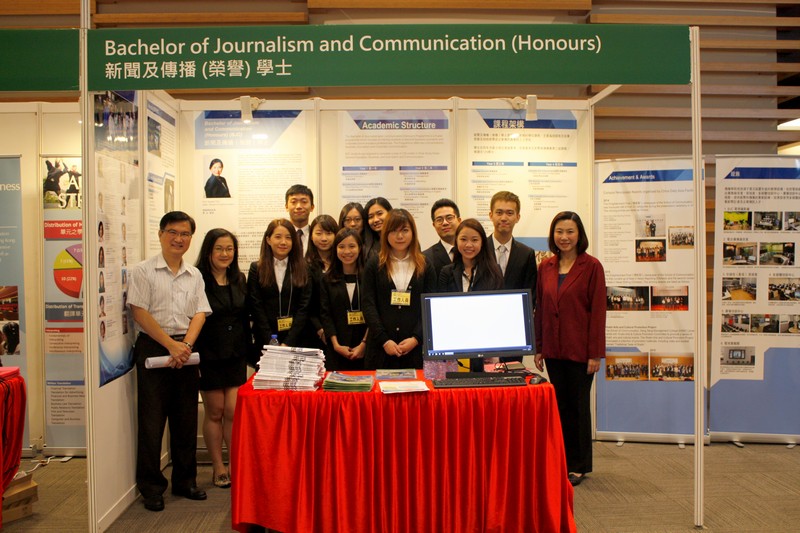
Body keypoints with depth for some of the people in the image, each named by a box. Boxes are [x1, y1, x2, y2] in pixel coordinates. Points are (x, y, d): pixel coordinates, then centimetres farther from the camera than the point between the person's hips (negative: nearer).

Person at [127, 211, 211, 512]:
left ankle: (185, 480, 23)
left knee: (186, 418, 9)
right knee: (152, 419, 0)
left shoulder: (194, 275, 12)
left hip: (186, 349, 4)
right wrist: (171, 345, -15)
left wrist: (186, 344, -10)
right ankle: (151, 487, 13)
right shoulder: (143, 271, -1)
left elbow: (200, 313, 6)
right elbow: (139, 312, -9)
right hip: (153, 348, -4)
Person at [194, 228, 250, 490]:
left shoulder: (239, 280, 8)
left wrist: (248, 351, 9)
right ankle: (218, 468, 20)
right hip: (208, 356, -3)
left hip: (236, 356, 3)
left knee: (233, 412, 0)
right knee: (214, 412, 7)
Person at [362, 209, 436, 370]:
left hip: (415, 347, 1)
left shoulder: (425, 266, 7)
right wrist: (384, 340, -11)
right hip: (381, 347, 0)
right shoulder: (374, 265, 5)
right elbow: (368, 305, -1)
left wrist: (416, 338, -11)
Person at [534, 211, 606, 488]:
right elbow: (540, 308, 9)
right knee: (560, 404, 12)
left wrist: (595, 353, -12)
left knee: (578, 405, 7)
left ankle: (579, 465, 21)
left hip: (579, 349, -4)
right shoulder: (546, 266, 7)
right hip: (554, 349, 4)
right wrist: (538, 347, 7)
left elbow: (598, 310, -9)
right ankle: (562, 460, 25)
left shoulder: (591, 266, -7)